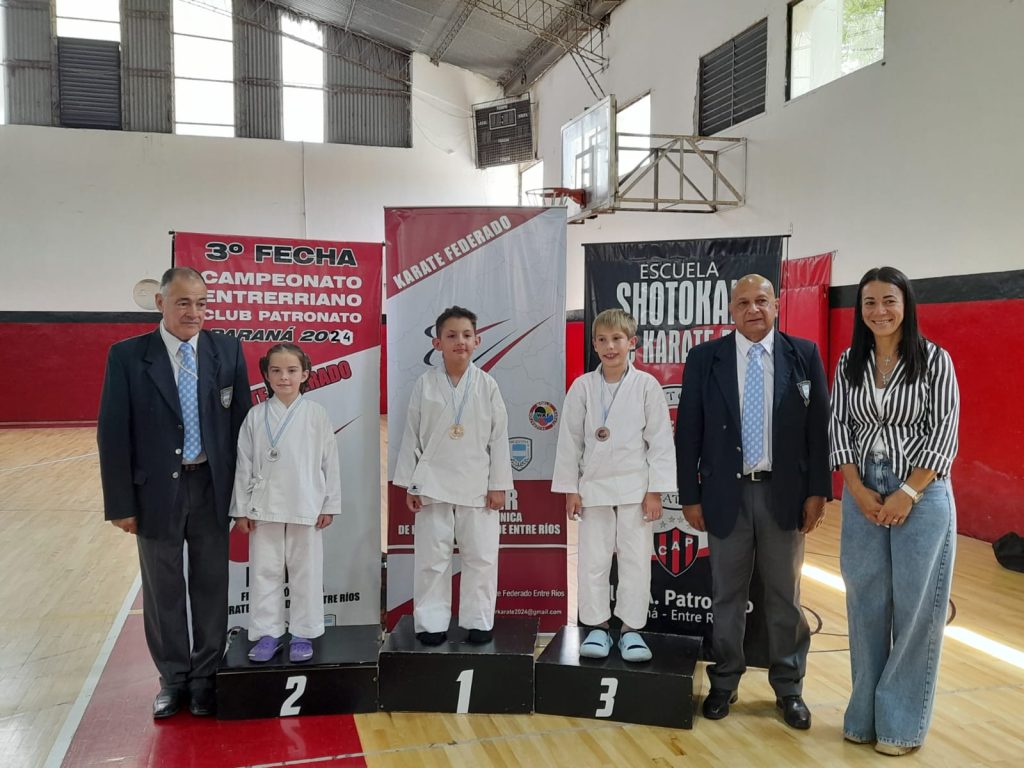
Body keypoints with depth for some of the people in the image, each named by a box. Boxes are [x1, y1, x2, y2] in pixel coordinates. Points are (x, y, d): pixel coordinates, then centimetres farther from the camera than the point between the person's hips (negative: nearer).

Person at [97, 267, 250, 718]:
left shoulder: (228, 350, -2)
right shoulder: (127, 356, -5)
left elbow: (241, 422, 1)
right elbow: (113, 433, -4)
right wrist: (120, 503, -6)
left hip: (211, 487, 1)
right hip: (157, 490, 0)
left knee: (211, 585, 12)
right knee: (163, 589, 13)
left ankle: (205, 676, 30)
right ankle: (173, 678, 32)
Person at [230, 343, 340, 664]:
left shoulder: (316, 414, -2)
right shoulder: (256, 416, 1)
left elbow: (329, 461, 1)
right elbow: (244, 465, 4)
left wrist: (329, 505, 0)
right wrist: (241, 510, 3)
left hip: (305, 508, -1)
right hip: (264, 508, 1)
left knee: (305, 572, 6)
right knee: (265, 571, 9)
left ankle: (303, 634, 19)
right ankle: (268, 633, 21)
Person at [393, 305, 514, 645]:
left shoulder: (487, 385, 0)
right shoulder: (425, 384, 0)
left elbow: (499, 437, 2)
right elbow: (411, 436, 3)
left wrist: (498, 485, -1)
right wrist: (408, 483, 1)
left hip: (477, 486, 1)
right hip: (433, 485, 0)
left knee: (481, 556, 5)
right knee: (432, 557, 5)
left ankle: (478, 621, 18)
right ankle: (431, 622, 17)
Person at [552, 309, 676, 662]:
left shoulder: (646, 385, -4)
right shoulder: (582, 386, 0)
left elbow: (660, 440, -3)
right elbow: (570, 440, 3)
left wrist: (655, 491, -6)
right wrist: (570, 489, 2)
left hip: (635, 486, -1)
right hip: (594, 486, 2)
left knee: (635, 559, 4)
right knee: (592, 560, 6)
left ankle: (631, 628, 17)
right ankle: (597, 627, 20)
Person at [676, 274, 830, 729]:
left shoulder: (804, 354, 1)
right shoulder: (704, 358, 0)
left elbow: (819, 426, 1)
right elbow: (688, 431, 0)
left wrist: (817, 490, -3)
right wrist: (690, 496, -2)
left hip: (784, 492, 0)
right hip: (727, 492, 0)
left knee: (784, 594, 11)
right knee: (727, 594, 11)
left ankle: (788, 687, 26)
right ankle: (724, 683, 26)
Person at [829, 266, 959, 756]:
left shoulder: (934, 360, -5)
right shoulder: (850, 363, 4)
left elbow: (943, 434, -9)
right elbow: (838, 428, 3)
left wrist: (908, 493, -15)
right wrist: (858, 490, -7)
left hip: (922, 495, -3)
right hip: (862, 494, 3)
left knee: (915, 608, 4)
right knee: (866, 605, 10)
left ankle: (901, 721, 19)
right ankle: (865, 714, 25)